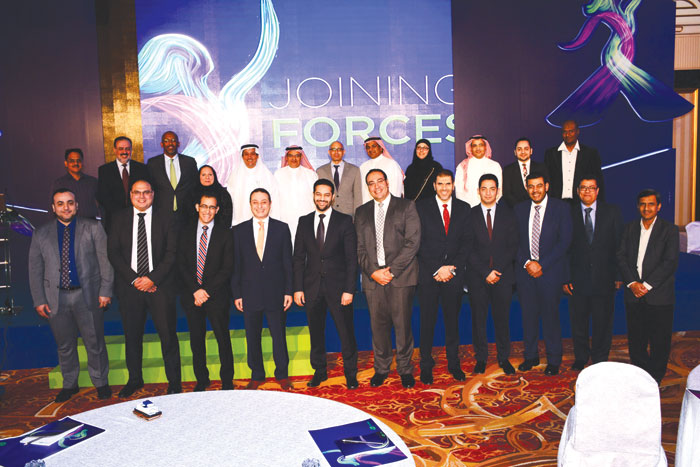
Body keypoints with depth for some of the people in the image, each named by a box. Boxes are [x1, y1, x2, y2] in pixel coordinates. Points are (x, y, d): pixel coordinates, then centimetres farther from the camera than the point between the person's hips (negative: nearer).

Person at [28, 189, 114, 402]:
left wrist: (105, 291, -7)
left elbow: (105, 261, -1)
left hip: (88, 296, -2)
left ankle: (101, 383, 23)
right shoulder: (41, 234, 8)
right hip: (56, 298, 2)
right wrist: (39, 300, 2)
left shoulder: (93, 228, 2)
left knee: (95, 343, 6)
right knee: (65, 346, 13)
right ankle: (69, 384, 31)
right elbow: (35, 270, 9)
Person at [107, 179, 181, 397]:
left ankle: (174, 381, 12)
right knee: (132, 335, 10)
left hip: (159, 286, -1)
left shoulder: (165, 219, 3)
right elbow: (113, 252, 2)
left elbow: (171, 253, -2)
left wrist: (152, 279, -12)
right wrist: (134, 279, -8)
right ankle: (134, 379, 27)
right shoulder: (120, 219, 7)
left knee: (168, 334, -1)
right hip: (129, 287, 2)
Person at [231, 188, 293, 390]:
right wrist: (236, 294, 0)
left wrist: (288, 291, -2)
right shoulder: (239, 230, 5)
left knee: (279, 336, 7)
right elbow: (236, 265, 5)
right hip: (250, 294, 1)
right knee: (252, 337, 9)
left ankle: (282, 375, 23)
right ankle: (257, 376, 25)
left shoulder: (282, 228, 4)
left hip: (276, 293, -1)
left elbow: (287, 262, 3)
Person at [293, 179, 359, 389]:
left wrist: (349, 289, -10)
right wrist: (297, 288, 1)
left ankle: (351, 374, 21)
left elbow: (352, 258, -4)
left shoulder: (345, 221, -1)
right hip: (312, 287, 3)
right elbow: (299, 257, 8)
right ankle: (319, 371, 29)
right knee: (316, 332, 12)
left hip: (338, 286, -2)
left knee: (346, 332, 3)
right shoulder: (304, 222, 8)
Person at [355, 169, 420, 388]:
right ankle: (381, 368, 22)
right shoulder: (362, 212, 14)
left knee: (402, 324, 2)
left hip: (401, 276, -2)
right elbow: (360, 247, 9)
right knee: (378, 325, 6)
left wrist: (392, 270, -11)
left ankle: (405, 369, 17)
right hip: (373, 277, 3)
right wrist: (373, 271, -7)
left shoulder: (406, 207, 4)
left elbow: (412, 242, -5)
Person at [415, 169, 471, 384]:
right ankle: (426, 366, 15)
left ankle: (454, 363, 23)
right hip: (428, 274, -2)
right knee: (427, 321, 2)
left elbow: (467, 241, 5)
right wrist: (437, 269, -12)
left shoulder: (463, 208, 9)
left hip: (454, 273, 2)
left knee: (453, 320, 10)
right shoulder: (421, 207, 1)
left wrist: (452, 268, -8)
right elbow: (420, 243, -5)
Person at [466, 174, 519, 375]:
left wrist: (498, 270, -9)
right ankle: (481, 358, 18)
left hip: (503, 275, 1)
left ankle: (504, 358, 21)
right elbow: (469, 249, -3)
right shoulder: (470, 215, 2)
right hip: (477, 276, -1)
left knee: (502, 318, 6)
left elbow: (513, 246, 2)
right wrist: (485, 272, -11)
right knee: (478, 318, 5)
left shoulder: (508, 214, 7)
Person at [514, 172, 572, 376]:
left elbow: (564, 241, -6)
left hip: (550, 271, -3)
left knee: (550, 316, 2)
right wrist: (526, 263, -8)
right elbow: (515, 241, 8)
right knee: (528, 315, 7)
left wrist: (542, 265, -12)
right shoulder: (519, 209, 9)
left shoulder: (561, 208, 0)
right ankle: (531, 356, 22)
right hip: (525, 271, 3)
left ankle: (553, 361, 16)